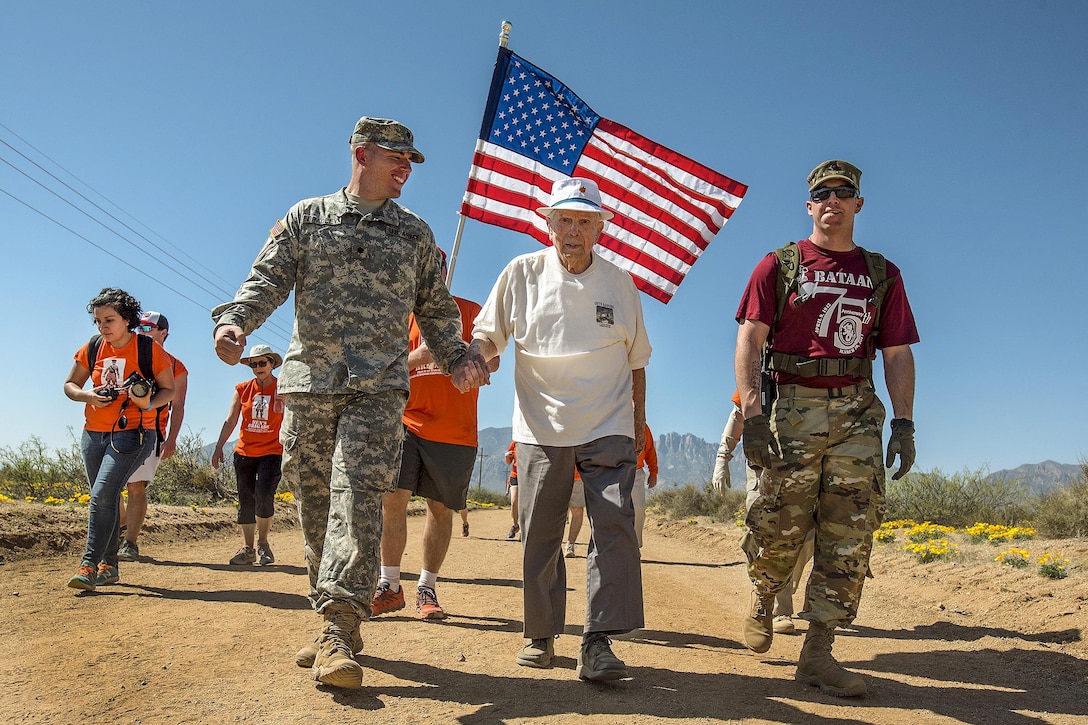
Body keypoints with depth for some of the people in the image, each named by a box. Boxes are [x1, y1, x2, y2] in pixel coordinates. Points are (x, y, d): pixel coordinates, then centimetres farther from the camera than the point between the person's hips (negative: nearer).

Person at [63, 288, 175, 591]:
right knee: (106, 499, 10)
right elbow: (70, 384, 14)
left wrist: (148, 403, -21)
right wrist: (86, 395, -8)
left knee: (102, 495, -18)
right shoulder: (92, 348, 5)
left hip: (132, 434, -5)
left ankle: (89, 566, -16)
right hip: (93, 434, 5)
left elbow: (169, 389, -1)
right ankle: (109, 566, 19)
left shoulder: (150, 349, -7)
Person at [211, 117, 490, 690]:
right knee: (315, 506, 4)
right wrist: (234, 320, -16)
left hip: (379, 385, -1)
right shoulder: (307, 218, 13)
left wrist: (456, 357, 1)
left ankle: (338, 632, -18)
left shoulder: (416, 233, 16)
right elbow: (268, 279, 3)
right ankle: (338, 624, 15)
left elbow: (435, 305, 18)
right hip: (309, 381, 1)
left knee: (358, 496, -16)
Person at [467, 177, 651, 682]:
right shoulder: (522, 274, 3)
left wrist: (638, 423, 11)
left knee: (615, 524, -13)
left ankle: (598, 642, -9)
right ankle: (540, 636, 19)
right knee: (539, 535, 4)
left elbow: (636, 358, 14)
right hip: (541, 427, 0)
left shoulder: (619, 282, 6)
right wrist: (472, 359, -17)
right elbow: (487, 336, 6)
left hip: (608, 428, 0)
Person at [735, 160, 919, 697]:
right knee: (781, 527, -1)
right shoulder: (779, 265, 6)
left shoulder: (882, 274, 15)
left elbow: (898, 352, 13)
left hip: (856, 410, 3)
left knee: (850, 536, -3)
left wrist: (904, 422, 3)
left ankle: (817, 654, 6)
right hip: (792, 407, -3)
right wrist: (752, 413, -13)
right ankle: (762, 599, 31)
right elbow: (750, 340, -2)